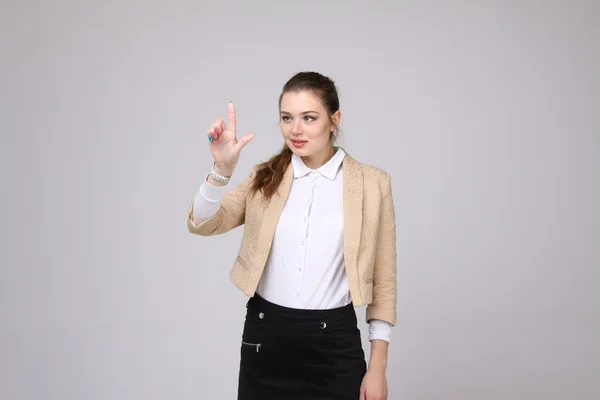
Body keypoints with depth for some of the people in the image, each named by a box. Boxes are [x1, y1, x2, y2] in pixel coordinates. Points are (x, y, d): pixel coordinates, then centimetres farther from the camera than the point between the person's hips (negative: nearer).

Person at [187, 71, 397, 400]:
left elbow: (383, 280, 1)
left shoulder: (371, 183, -2)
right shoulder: (266, 178, 5)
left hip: (334, 341, -2)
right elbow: (202, 224, -7)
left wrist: (377, 367, -1)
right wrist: (223, 168, -25)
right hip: (265, 335, 2)